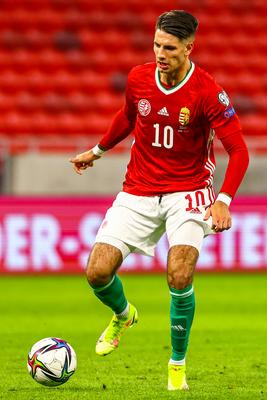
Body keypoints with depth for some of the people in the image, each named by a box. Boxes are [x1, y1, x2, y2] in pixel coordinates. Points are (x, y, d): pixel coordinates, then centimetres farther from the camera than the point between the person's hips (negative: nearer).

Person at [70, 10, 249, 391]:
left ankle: (178, 364, -1)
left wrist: (223, 199, -29)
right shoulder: (138, 78, -5)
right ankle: (123, 316, 29)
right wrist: (97, 150, 30)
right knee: (98, 272, -8)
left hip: (187, 191, -4)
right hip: (138, 191, 4)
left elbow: (238, 151, -16)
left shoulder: (208, 92, -17)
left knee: (179, 277, -24)